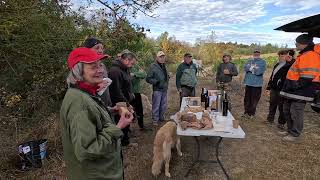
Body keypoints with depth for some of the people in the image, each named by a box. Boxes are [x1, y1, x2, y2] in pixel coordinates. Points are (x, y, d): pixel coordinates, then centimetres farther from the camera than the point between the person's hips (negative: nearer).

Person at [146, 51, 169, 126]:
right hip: (157, 89, -7)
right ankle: (155, 120, 15)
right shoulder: (153, 66, -10)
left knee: (163, 106, 16)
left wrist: (167, 79, 10)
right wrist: (156, 82, -20)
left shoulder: (164, 66, 14)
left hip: (164, 89, 7)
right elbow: (148, 79, -12)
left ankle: (161, 118, 32)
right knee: (156, 106, 0)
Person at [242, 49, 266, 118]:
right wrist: (254, 69, -15)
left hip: (257, 84, -3)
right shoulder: (250, 61, 15)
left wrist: (250, 69, -5)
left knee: (254, 99, 1)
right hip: (248, 82, 3)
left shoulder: (262, 62, 3)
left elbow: (260, 71, -12)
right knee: (247, 98, 8)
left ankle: (251, 113, 12)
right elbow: (245, 68, -3)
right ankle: (246, 112, 19)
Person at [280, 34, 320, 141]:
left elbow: (308, 78, -25)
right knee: (287, 111, 18)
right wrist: (289, 85, 20)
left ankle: (295, 134, 14)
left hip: (300, 92, -10)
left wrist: (295, 85, -20)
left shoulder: (311, 56, -17)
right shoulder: (303, 55, 16)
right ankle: (290, 131, 31)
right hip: (292, 91, 11)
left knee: (296, 114, 0)